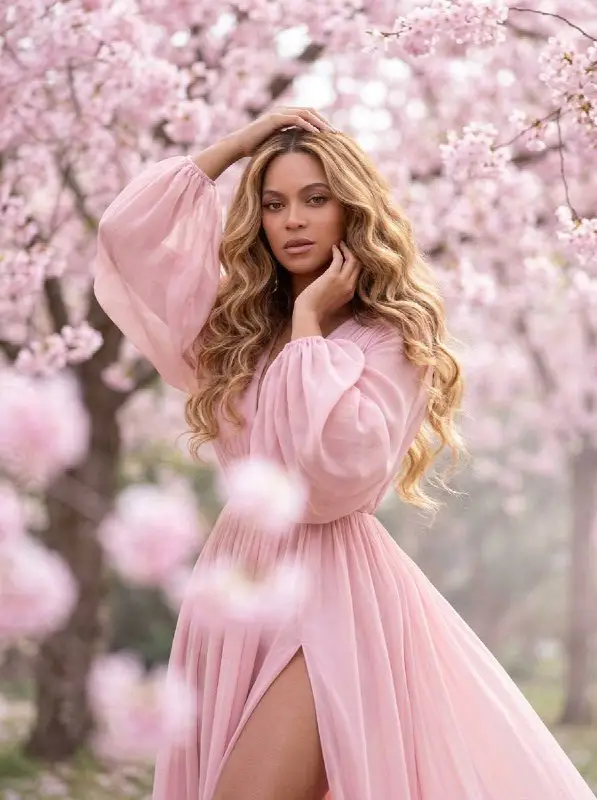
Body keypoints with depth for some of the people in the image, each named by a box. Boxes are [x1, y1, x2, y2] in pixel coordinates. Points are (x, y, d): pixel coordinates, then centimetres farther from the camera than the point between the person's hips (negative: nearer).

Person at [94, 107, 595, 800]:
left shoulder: (391, 338, -4)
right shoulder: (237, 321, 10)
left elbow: (339, 474, -20)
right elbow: (129, 229, 6)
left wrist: (308, 323, -13)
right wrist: (239, 143, 8)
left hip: (329, 587, -6)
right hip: (238, 575, 6)